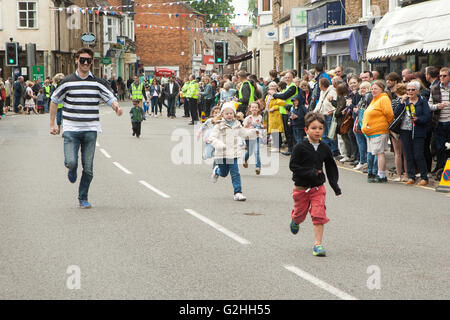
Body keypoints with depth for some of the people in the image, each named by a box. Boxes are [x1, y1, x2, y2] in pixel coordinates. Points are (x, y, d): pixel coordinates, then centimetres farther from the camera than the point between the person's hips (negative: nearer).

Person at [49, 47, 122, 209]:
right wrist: (52, 124, 10)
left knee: (88, 168, 1)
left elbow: (111, 99, 1)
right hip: (71, 129, -1)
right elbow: (54, 102, 12)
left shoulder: (98, 83, 4)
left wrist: (117, 107, -23)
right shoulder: (67, 82, 2)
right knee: (71, 162, -15)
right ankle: (72, 170, 23)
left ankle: (83, 198, 18)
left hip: (90, 130, 1)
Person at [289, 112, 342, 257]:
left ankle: (318, 244, -5)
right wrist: (310, 172, -24)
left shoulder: (324, 148, 1)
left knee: (319, 215, -11)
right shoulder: (300, 147, -11)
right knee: (300, 214, 13)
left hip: (318, 187, 2)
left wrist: (335, 185, 3)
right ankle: (295, 220, 51)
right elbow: (293, 166, -13)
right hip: (301, 187, -2)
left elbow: (331, 167, 11)